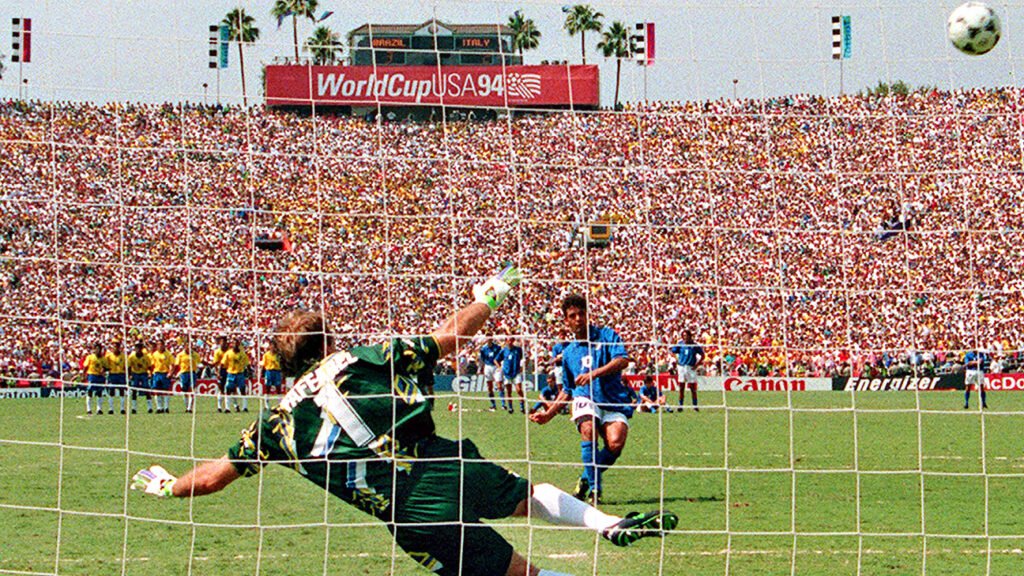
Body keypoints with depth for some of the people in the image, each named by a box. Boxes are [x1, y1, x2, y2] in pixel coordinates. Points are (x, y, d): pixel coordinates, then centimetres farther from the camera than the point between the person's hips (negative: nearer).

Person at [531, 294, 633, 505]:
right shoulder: (569, 352, 18)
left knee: (615, 443, -28)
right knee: (588, 428, -34)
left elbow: (622, 360, -11)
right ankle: (594, 486, -24)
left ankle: (587, 478, -1)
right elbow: (567, 389, 27)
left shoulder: (606, 335, 6)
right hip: (586, 400, 2)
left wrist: (594, 374, -22)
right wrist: (549, 413, 19)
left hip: (614, 402, -2)